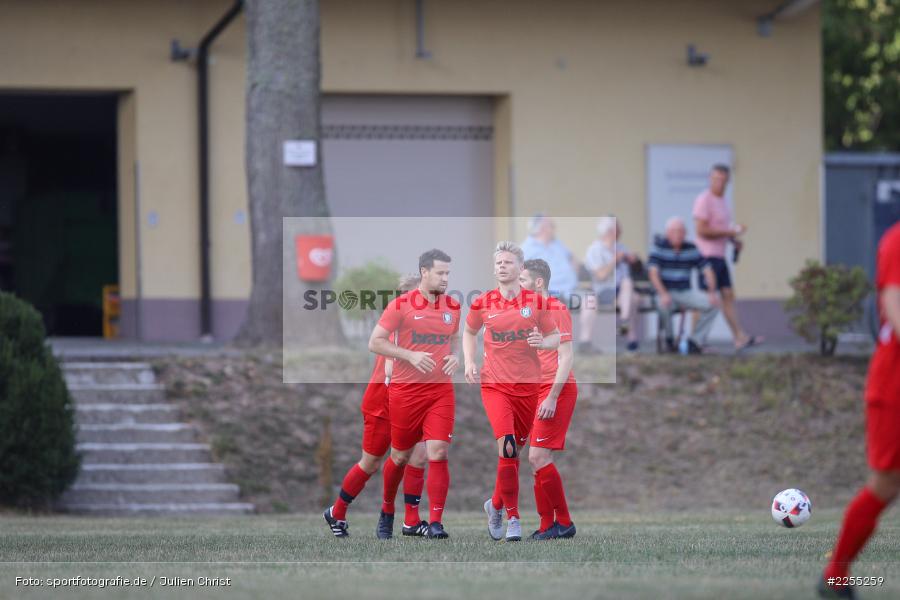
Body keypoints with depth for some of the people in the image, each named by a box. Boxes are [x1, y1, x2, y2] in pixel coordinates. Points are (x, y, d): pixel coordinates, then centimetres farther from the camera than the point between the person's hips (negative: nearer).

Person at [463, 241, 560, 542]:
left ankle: (496, 504, 33)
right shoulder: (482, 303, 0)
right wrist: (469, 362, 3)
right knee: (507, 446, -19)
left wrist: (542, 341, -16)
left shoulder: (536, 301, 0)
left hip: (528, 386, 2)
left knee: (515, 450, 9)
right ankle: (512, 517, -13)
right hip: (494, 384, -2)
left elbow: (555, 336, 7)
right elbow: (469, 332, 18)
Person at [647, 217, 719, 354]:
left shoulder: (691, 249, 4)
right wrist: (663, 294, -35)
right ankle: (669, 338, -9)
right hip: (666, 293, -4)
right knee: (663, 306, -38)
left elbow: (707, 271, 3)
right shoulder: (659, 247, -8)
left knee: (713, 304, -16)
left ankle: (695, 341, -8)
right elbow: (653, 273, -19)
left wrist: (711, 292, -15)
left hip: (685, 293, 4)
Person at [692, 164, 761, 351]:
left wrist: (735, 241, 8)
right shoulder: (704, 200, -13)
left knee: (728, 296, 7)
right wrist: (731, 232, -18)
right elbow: (701, 230, -20)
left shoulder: (722, 201, 16)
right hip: (707, 256, -9)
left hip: (719, 256, 9)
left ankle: (740, 338, 7)